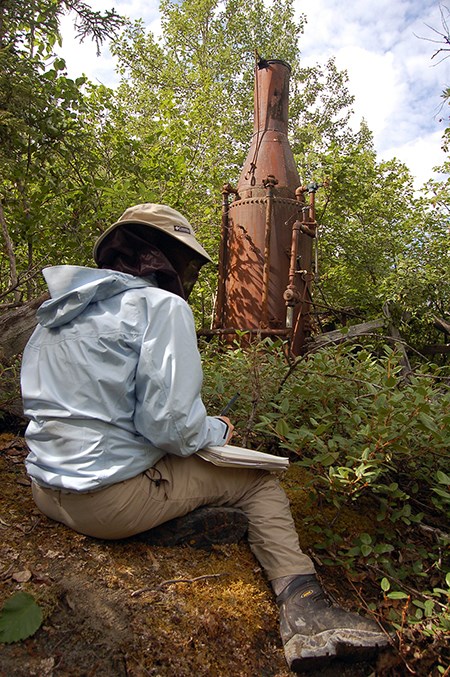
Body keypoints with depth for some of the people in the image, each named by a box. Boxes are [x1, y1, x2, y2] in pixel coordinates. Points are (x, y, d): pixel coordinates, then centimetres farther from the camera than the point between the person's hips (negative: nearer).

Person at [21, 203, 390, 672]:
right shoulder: (161, 305, -14)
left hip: (46, 491, 8)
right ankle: (302, 607, -5)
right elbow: (170, 423, -21)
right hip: (111, 501, -8)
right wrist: (217, 431, 1)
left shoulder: (58, 310, 11)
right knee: (258, 481, 4)